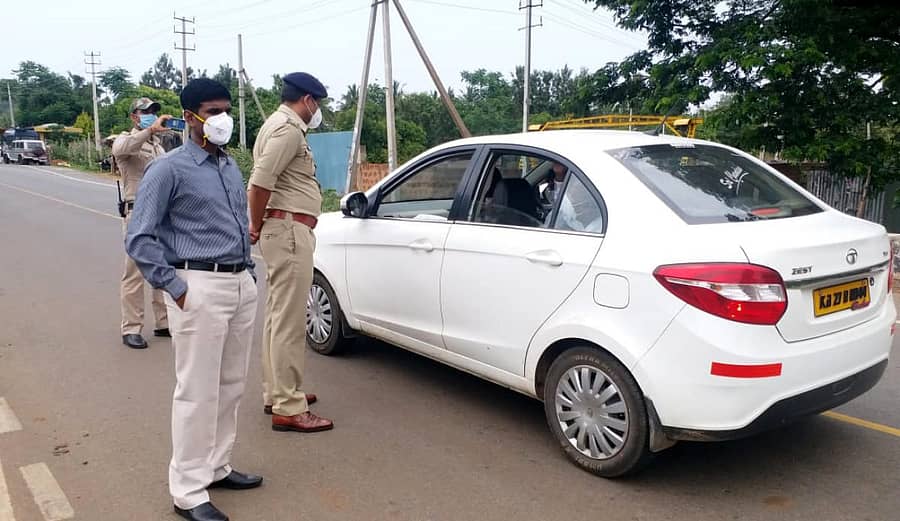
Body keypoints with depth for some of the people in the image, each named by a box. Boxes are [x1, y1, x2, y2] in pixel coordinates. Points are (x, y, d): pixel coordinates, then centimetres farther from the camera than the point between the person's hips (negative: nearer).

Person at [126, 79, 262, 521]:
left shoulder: (231, 166, 14)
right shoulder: (170, 169, -6)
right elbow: (139, 239, -9)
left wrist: (249, 272, 15)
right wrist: (175, 288, -13)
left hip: (242, 285, 7)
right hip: (200, 288, -7)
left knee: (231, 385, 14)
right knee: (198, 391, -2)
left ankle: (217, 468, 29)